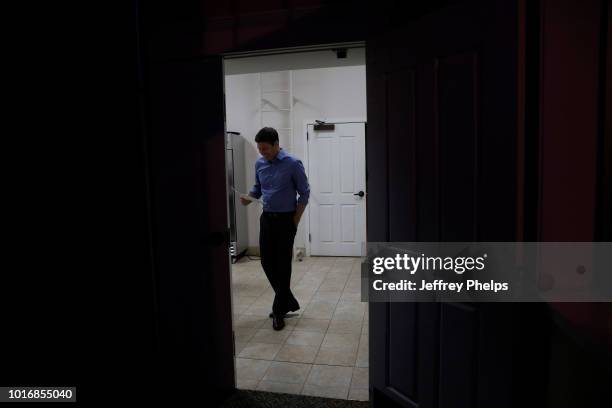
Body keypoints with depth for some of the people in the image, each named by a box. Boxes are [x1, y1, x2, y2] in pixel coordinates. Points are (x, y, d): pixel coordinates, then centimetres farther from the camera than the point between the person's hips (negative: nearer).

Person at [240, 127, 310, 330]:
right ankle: (289, 301, 25)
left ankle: (280, 310, 15)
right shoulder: (259, 163, 4)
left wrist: (295, 221, -10)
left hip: (286, 219, -6)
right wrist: (249, 197, -6)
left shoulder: (293, 164, -13)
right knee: (266, 261, 7)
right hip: (266, 218, 6)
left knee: (283, 264, 0)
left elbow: (304, 193, -8)